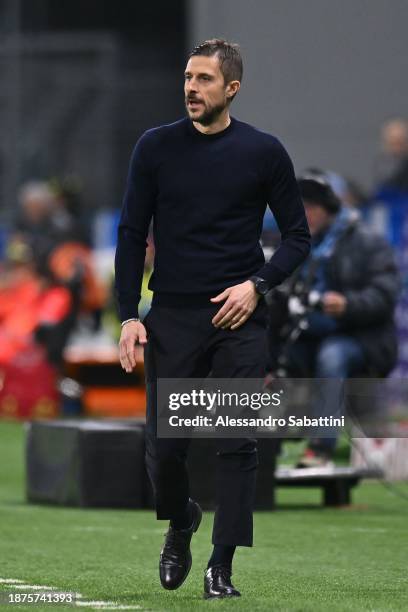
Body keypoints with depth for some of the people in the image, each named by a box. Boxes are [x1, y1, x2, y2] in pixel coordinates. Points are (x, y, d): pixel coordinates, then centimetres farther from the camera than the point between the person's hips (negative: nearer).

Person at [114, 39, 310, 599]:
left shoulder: (263, 152, 0)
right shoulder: (157, 147, 2)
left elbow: (298, 236, 5)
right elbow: (132, 235, 4)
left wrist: (258, 284, -10)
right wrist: (128, 316, -3)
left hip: (239, 317, -1)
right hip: (173, 317, 1)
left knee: (237, 444, -4)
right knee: (164, 445, -1)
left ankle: (221, 567, 5)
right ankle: (181, 523, 29)